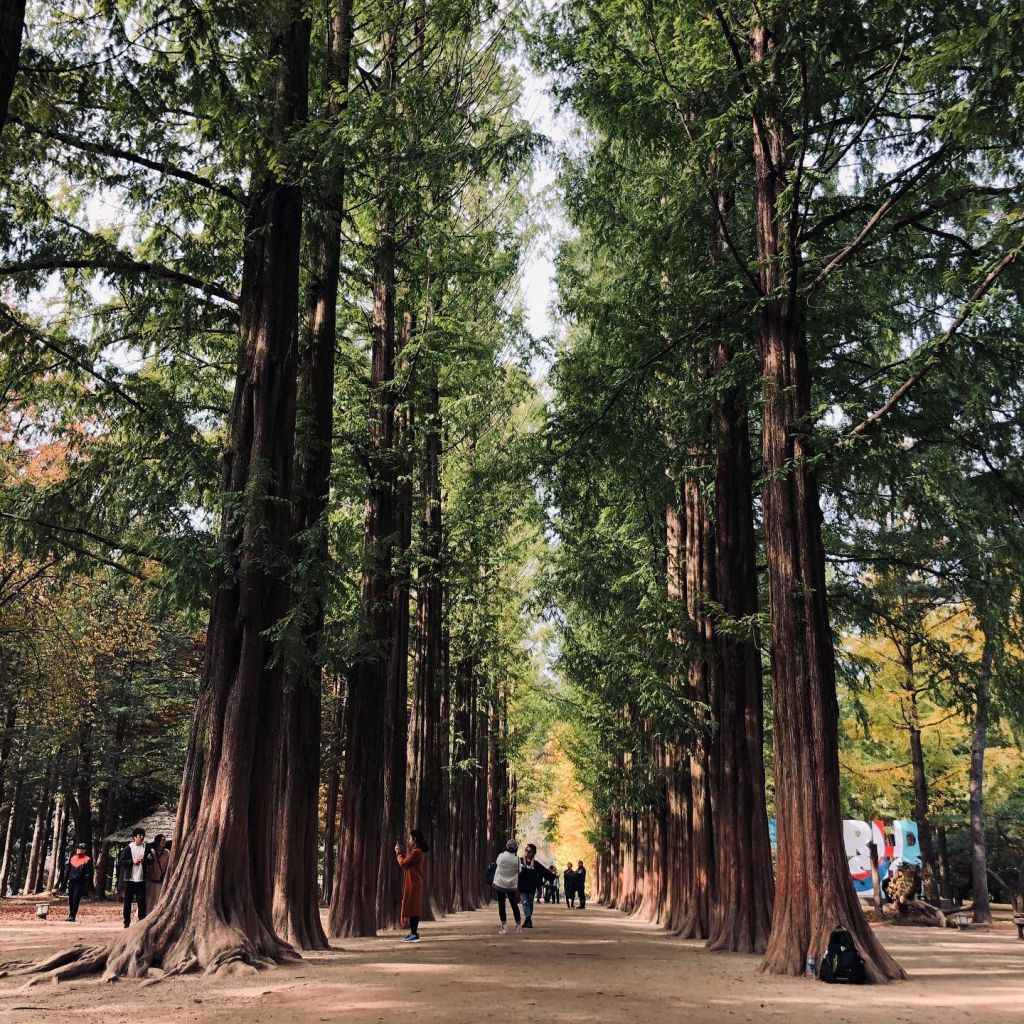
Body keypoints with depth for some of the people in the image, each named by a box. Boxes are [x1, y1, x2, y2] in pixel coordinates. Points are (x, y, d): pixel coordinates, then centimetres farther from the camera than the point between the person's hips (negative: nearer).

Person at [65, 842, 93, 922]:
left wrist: (86, 886, -11)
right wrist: (67, 880, 14)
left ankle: (73, 916, 0)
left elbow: (88, 874, -6)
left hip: (79, 884, -6)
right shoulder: (73, 858, 14)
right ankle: (70, 914, 23)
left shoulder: (87, 860, -4)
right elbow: (68, 870, 21)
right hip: (71, 882, 6)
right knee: (70, 900, 10)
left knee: (76, 900, -7)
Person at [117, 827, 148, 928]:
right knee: (128, 900, 6)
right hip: (130, 878, -1)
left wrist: (144, 860, -11)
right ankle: (126, 921, 15)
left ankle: (142, 920, 3)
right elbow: (121, 861, -2)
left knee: (141, 901, -2)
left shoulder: (146, 847, 5)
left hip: (141, 879, 1)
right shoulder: (128, 848, -1)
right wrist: (133, 861, -14)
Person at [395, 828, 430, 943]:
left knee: (411, 907, -8)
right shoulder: (419, 851, 15)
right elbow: (407, 862, 18)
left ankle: (414, 934, -8)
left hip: (413, 883, -10)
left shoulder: (416, 852, -18)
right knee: (413, 908, 13)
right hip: (414, 883, 10)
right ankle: (414, 932, 17)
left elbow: (403, 863, -16)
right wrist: (400, 852, 14)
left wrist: (398, 853, -2)